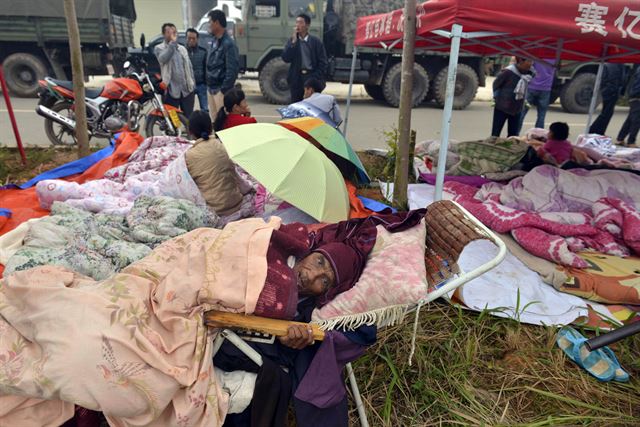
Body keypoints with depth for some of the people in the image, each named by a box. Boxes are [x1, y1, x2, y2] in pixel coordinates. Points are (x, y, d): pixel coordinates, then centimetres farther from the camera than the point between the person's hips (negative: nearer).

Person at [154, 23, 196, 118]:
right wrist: (172, 43, -19)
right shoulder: (159, 48, 2)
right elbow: (163, 58, -20)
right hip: (171, 90, -4)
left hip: (187, 89, 4)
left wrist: (193, 84, 11)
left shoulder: (182, 48, 16)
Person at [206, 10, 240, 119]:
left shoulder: (228, 44, -15)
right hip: (211, 88, 9)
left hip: (221, 90, -9)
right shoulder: (215, 42, 13)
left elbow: (233, 69, -20)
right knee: (214, 120, 16)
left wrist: (224, 90, -20)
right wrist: (209, 85, 14)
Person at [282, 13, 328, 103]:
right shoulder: (291, 41, 8)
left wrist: (316, 79, -11)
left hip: (312, 78, -2)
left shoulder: (316, 42, 1)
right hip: (296, 79, 2)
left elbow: (322, 63, -1)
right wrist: (293, 41, -11)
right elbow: (285, 58, -5)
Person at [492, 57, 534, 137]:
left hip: (517, 109, 5)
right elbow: (496, 84, -6)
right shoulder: (508, 71, -19)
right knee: (495, 134, 1)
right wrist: (497, 97, 0)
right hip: (502, 107, -5)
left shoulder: (530, 73, -2)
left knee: (513, 135, 10)